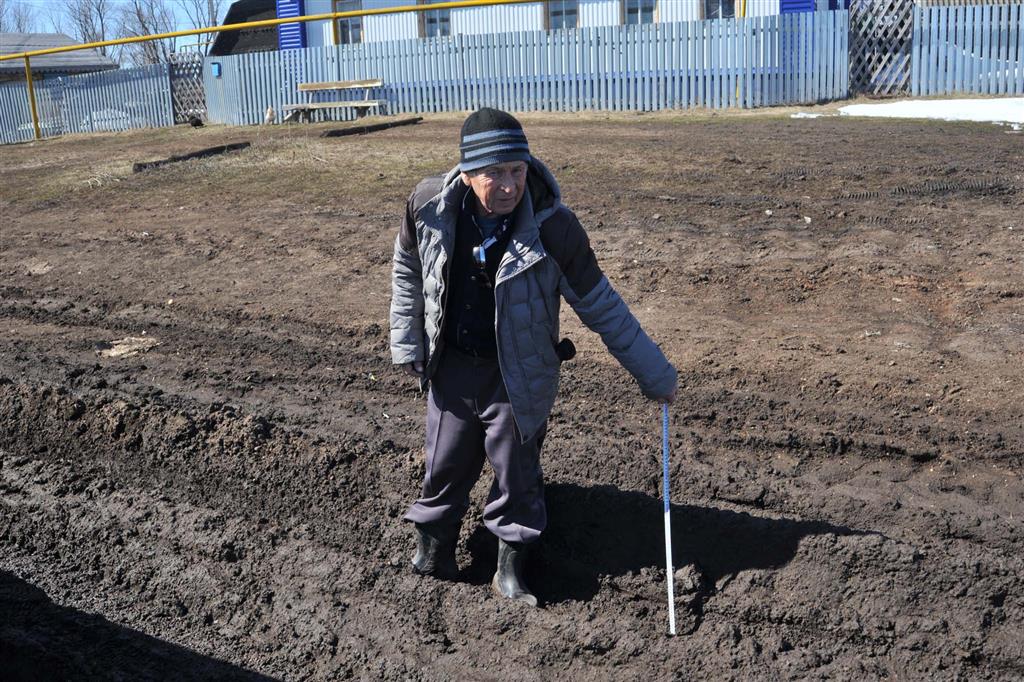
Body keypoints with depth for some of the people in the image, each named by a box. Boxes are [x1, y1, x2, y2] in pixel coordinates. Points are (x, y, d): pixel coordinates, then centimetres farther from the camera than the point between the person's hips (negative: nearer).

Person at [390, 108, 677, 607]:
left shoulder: (553, 226, -24)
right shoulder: (429, 206, -16)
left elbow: (601, 307, -14)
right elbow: (407, 270, 5)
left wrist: (655, 375, -8)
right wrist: (406, 347, 5)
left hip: (517, 375, -2)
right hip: (450, 366, 2)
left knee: (517, 472, 9)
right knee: (444, 466, 15)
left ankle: (510, 569, 29)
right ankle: (432, 552, 37)